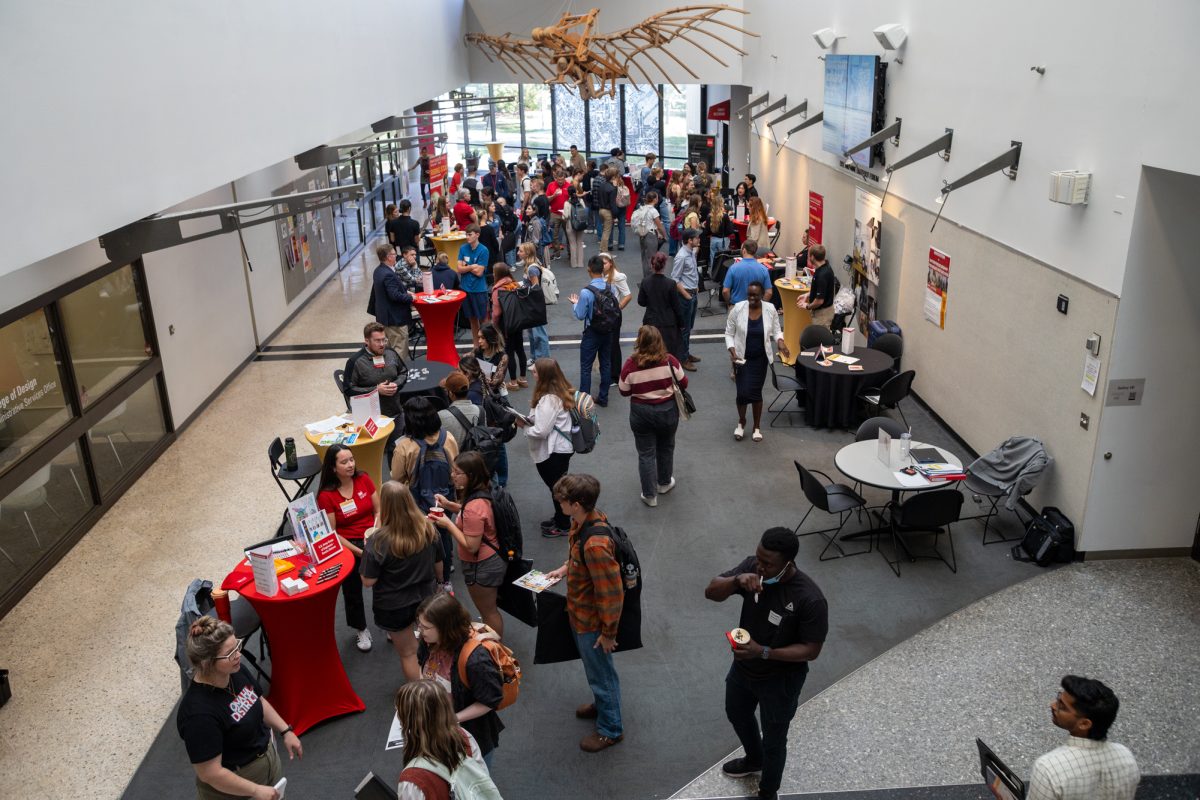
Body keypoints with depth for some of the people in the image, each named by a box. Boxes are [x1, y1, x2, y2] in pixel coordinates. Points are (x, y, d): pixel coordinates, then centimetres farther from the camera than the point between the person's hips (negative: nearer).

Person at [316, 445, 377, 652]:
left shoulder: (364, 479, 0)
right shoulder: (326, 496, -9)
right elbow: (331, 533, -8)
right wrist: (358, 552, -16)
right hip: (347, 543, -2)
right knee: (352, 587, -8)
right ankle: (361, 629, 17)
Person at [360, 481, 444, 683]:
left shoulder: (379, 541, -28)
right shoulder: (427, 528, -13)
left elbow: (368, 581, -19)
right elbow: (439, 563, 2)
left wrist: (367, 549, -7)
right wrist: (440, 582, 23)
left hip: (394, 606, -4)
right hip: (425, 598, 4)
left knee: (407, 653, 16)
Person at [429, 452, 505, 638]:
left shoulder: (474, 507, -33)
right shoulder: (484, 491, -4)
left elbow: (471, 546, -28)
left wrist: (448, 524, -21)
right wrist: (450, 505, 3)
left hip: (482, 566, -9)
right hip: (492, 559, 10)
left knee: (488, 611, 12)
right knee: (489, 609, 27)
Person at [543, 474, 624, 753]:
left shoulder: (595, 544, -39)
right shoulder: (581, 522, -10)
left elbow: (612, 593, -30)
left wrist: (608, 632, -19)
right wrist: (566, 568, 0)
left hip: (591, 622, -9)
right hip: (579, 613, 9)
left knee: (601, 673, 14)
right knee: (593, 666, 30)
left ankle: (610, 729, 36)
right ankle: (602, 704, 55)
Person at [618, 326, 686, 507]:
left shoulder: (631, 364, -17)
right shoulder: (670, 360, -15)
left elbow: (624, 391, -5)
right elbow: (683, 383, -3)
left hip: (641, 413, -1)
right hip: (668, 410, 1)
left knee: (646, 453, 11)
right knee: (666, 448, 24)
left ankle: (650, 495, 16)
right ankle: (664, 483, 42)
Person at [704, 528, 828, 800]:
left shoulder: (810, 599, -32)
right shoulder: (752, 567, -18)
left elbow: (811, 650, -24)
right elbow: (711, 592, -16)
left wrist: (763, 652, -33)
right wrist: (737, 580, -37)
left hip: (780, 680, -6)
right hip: (743, 667, 6)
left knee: (773, 740, 17)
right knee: (737, 714, 30)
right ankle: (754, 760, 61)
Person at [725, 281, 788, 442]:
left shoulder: (770, 309, -9)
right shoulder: (737, 309, -12)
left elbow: (776, 330, 5)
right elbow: (729, 333, -4)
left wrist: (780, 342, -16)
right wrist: (732, 350, -18)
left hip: (760, 358, 1)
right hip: (742, 357, -1)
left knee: (756, 392, 5)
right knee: (743, 392, -3)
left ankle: (757, 426, 24)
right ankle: (741, 422, 25)